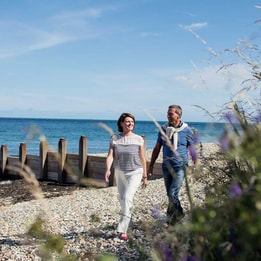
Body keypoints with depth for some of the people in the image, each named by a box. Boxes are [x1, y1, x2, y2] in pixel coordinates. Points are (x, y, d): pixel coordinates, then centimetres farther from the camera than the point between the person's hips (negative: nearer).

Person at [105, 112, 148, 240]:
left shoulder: (138, 139, -4)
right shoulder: (115, 138, -1)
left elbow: (143, 159, 1)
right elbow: (110, 155, -10)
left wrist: (145, 177, 3)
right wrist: (108, 169, -28)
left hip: (135, 172, -3)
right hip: (120, 172, 3)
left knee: (127, 198, -19)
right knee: (123, 200, 14)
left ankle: (122, 230, -17)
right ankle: (126, 223, 36)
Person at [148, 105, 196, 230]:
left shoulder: (186, 130, -4)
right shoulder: (163, 129, 6)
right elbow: (157, 148, 12)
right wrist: (151, 165, 11)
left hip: (180, 166, -4)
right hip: (166, 166, 4)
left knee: (172, 194, -13)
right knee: (170, 195, 10)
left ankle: (171, 220, 3)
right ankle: (179, 214, 30)